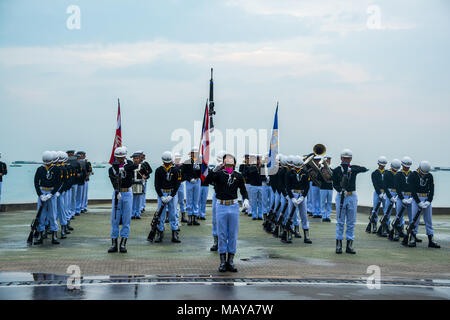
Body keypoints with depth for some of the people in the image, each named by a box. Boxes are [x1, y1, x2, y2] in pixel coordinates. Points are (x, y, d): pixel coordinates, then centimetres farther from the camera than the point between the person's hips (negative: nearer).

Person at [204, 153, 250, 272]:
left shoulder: (238, 176, 7)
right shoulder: (218, 173, 0)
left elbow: (243, 190, 8)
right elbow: (207, 180, -15)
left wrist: (245, 200, -11)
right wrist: (214, 170, -31)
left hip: (234, 206, 2)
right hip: (221, 206, -2)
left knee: (233, 235, 4)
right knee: (222, 235, 2)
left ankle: (230, 261, 12)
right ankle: (222, 262, 8)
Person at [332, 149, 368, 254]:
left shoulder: (354, 168, 6)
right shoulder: (336, 170, 3)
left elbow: (365, 169, -11)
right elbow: (334, 184, -2)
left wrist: (352, 169, -23)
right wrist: (340, 190, -21)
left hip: (352, 197, 1)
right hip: (341, 196, -1)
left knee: (351, 222, 4)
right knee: (340, 222, 0)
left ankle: (349, 245, 9)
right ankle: (338, 245, 4)